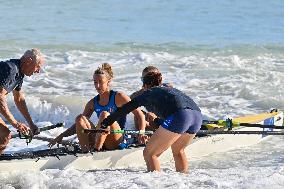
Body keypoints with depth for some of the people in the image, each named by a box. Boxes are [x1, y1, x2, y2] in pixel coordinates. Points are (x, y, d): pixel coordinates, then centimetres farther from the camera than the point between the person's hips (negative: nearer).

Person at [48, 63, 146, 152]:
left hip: (116, 142, -4)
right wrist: (61, 136, 6)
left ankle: (96, 149, -36)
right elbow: (79, 125, 18)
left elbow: (140, 115, -3)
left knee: (104, 114, -29)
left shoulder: (118, 97, 0)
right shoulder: (93, 103, 14)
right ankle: (85, 151, -30)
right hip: (99, 141, 5)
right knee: (80, 118, -17)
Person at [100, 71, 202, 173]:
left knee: (149, 154, 4)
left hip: (179, 116, -7)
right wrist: (156, 120, 58)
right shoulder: (170, 89, 37)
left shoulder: (149, 93, 22)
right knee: (178, 151, 31)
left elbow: (124, 109, 22)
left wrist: (105, 124, 29)